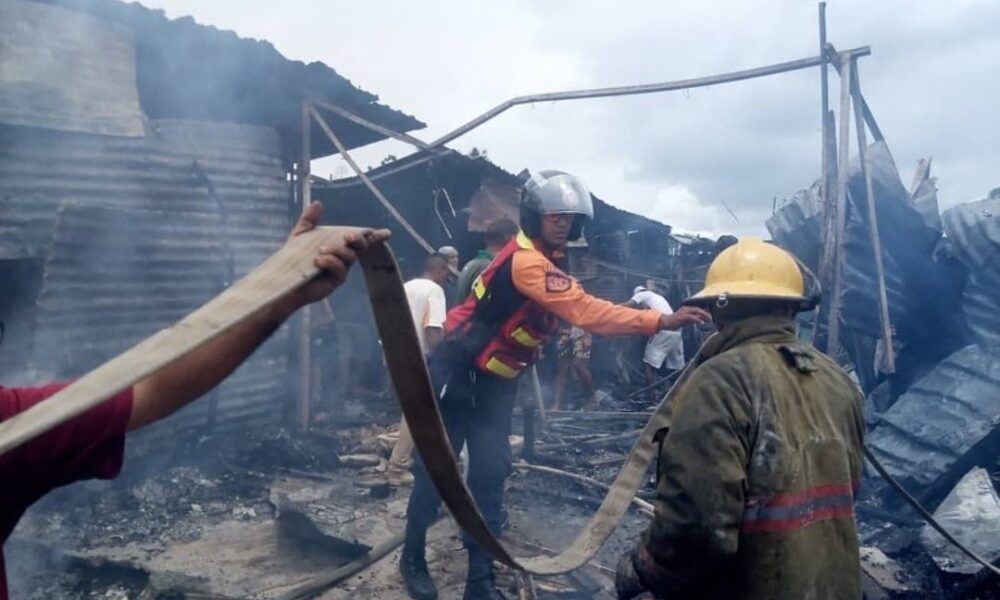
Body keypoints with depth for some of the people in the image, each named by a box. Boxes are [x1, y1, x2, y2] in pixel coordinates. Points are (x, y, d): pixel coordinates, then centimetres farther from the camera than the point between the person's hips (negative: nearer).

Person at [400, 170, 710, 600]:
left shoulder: (545, 261, 6)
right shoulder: (525, 261, -27)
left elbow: (576, 311, 3)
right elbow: (584, 310, -34)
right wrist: (661, 321, -38)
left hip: (496, 383, 8)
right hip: (458, 375, -8)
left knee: (490, 475, 7)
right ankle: (412, 560, 28)